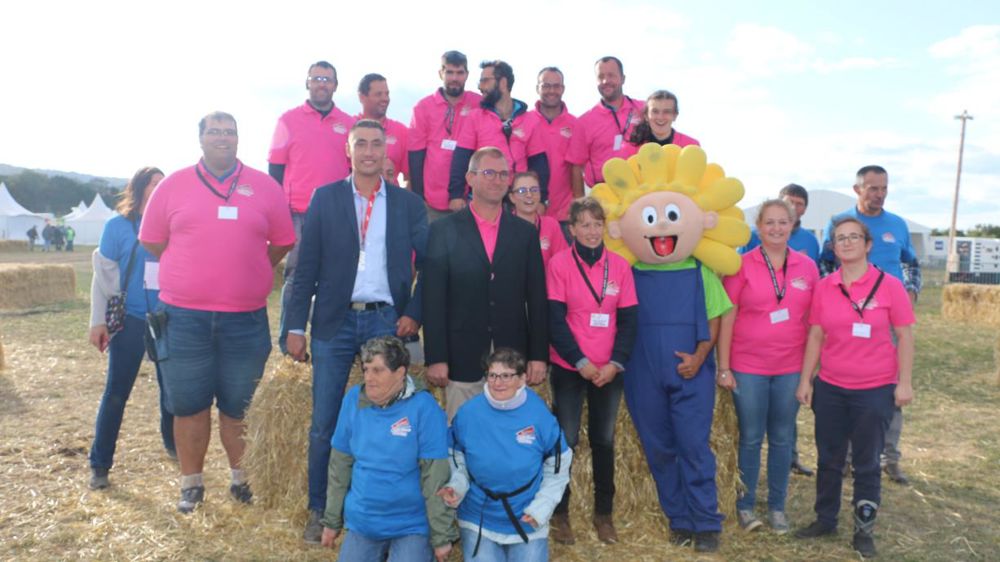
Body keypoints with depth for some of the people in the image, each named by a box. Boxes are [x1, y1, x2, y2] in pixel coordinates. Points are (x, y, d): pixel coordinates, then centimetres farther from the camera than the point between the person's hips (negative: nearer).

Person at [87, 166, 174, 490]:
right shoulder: (118, 226, -3)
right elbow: (103, 275, -1)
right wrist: (98, 321, -5)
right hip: (129, 320, -2)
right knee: (116, 392, 1)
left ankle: (172, 444, 33)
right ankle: (99, 465, 12)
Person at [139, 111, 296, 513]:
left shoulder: (265, 186, 3)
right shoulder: (173, 185, 4)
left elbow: (283, 242, 8)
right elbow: (152, 241, 10)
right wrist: (193, 273, 10)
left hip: (246, 318, 0)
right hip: (184, 317, 1)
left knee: (240, 405, 10)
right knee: (188, 404, 9)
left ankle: (242, 478, 26)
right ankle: (191, 483, 24)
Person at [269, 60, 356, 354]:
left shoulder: (349, 124, 9)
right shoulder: (289, 120, 4)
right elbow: (275, 170, 4)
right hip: (298, 215, -2)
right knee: (296, 275, 2)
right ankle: (288, 340, 10)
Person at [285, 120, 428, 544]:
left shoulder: (408, 204, 5)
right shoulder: (325, 198, 4)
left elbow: (429, 264, 7)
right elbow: (306, 266, 1)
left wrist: (414, 314, -3)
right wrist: (295, 326, -3)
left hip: (386, 321, 0)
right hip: (334, 322, 0)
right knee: (324, 424, 5)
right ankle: (319, 511, 22)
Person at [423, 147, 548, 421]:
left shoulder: (526, 232, 7)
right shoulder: (443, 230, 0)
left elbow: (536, 299, 5)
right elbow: (433, 299, -3)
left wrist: (539, 355, 1)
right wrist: (435, 358, -8)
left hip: (513, 358, 2)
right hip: (462, 358, -2)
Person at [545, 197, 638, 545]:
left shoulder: (620, 266, 2)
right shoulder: (560, 264, -6)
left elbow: (629, 320, 2)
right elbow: (555, 320, -8)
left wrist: (616, 363, -10)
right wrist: (581, 362, -13)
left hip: (610, 370, 3)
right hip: (569, 368, -2)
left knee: (604, 440, 11)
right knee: (566, 440, 3)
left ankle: (604, 513, 26)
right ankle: (559, 513, 20)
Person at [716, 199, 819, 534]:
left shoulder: (807, 267, 3)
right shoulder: (742, 265, -5)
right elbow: (727, 318, -5)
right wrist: (723, 367, -8)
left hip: (791, 368, 3)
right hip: (748, 367, -2)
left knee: (782, 439, 12)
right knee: (750, 438, 7)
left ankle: (777, 506, 26)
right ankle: (745, 505, 21)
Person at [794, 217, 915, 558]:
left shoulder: (889, 285, -7)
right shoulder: (823, 287, 0)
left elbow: (904, 336, -4)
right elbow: (815, 337, 3)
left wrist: (905, 382, -7)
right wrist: (805, 380, 1)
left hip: (876, 389, -2)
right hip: (829, 388, 3)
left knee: (866, 463, 10)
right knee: (828, 459, 14)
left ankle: (864, 530, 24)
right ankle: (825, 519, 30)